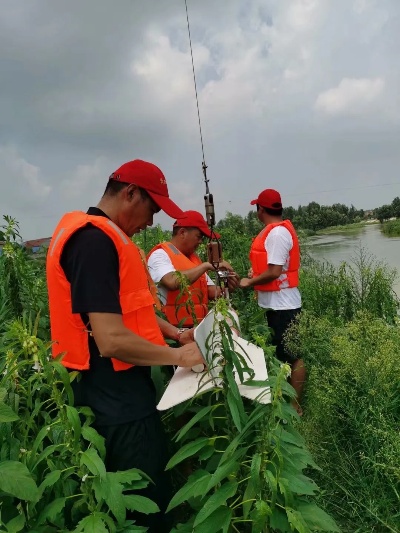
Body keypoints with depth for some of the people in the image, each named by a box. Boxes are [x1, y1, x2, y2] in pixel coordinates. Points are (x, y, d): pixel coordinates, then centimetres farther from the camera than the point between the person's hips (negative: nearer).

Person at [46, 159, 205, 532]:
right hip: (115, 395, -10)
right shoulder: (95, 240, -24)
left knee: (141, 492, 25)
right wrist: (177, 356, -15)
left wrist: (176, 333, 10)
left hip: (119, 388, 10)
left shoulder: (102, 236, 10)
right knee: (150, 500, 7)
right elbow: (113, 341, -29)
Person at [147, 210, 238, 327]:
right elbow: (172, 282, -27)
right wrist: (207, 265, -20)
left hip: (198, 326, 7)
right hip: (173, 329, -7)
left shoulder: (194, 258, 14)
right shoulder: (160, 254, -8)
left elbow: (212, 292, 13)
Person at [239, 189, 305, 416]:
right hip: (277, 303, 10)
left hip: (283, 304, -10)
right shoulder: (277, 230, 12)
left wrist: (249, 282, -12)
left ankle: (296, 406, 13)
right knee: (281, 354, 19)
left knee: (293, 356, 1)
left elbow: (274, 272, -24)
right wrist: (256, 273, 8)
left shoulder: (277, 233, -19)